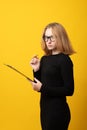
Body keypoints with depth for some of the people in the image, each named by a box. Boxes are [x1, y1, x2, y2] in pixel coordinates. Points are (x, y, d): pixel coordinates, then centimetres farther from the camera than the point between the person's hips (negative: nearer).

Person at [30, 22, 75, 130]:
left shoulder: (64, 60, -15)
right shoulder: (44, 58, 5)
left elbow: (69, 90, -18)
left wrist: (42, 88, -21)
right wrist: (36, 70, -5)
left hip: (58, 110, -7)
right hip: (45, 108, 7)